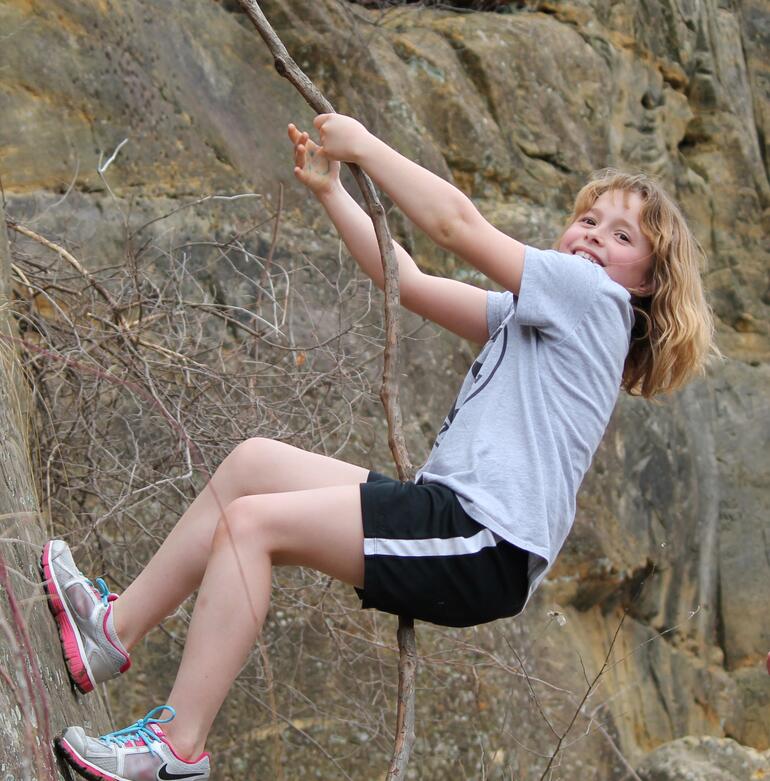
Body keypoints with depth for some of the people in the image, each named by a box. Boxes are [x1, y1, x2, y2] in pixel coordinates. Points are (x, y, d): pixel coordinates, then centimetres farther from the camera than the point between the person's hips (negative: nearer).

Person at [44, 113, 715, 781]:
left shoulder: (594, 294, -5)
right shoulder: (532, 312, 23)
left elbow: (456, 223, -12)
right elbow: (410, 285, 20)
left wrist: (362, 143, -3)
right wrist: (330, 190, 15)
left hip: (487, 549, -9)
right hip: (453, 512, 9)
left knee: (251, 520, -14)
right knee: (255, 460, 5)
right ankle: (116, 628, 8)